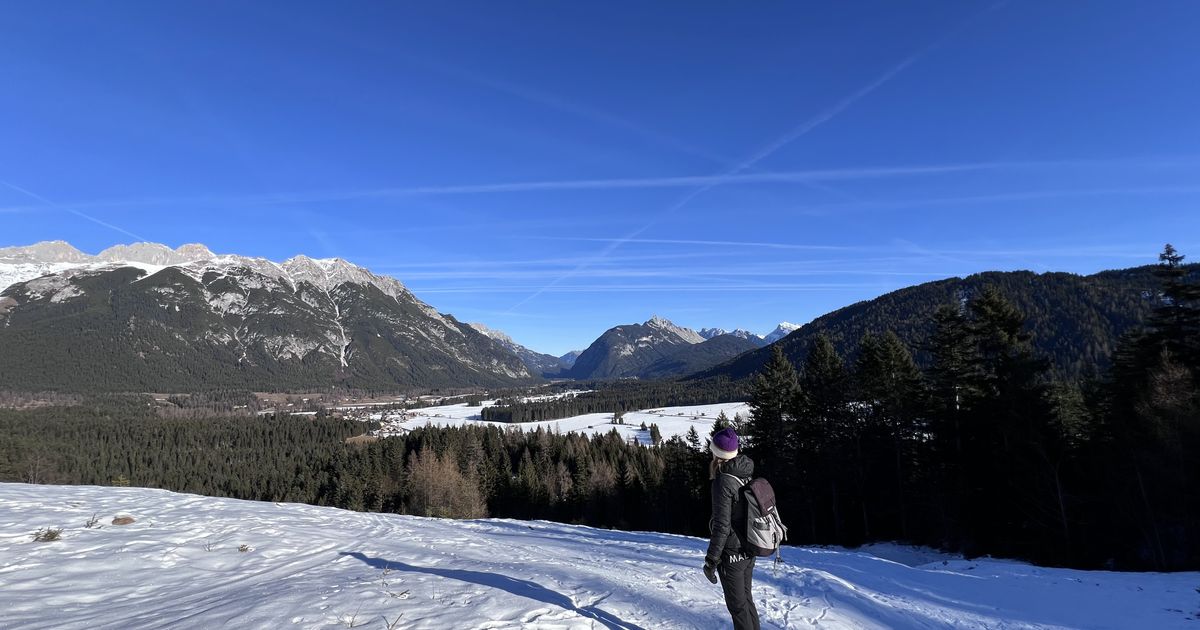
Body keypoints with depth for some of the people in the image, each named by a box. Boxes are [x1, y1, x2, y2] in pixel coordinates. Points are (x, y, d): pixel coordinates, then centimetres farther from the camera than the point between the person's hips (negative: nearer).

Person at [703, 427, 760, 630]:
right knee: (746, 598, 22)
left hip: (731, 554, -8)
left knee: (737, 605, 7)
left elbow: (722, 526, -23)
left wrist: (710, 561, -15)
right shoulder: (747, 475, 0)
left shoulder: (723, 482, -23)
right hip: (749, 551, 8)